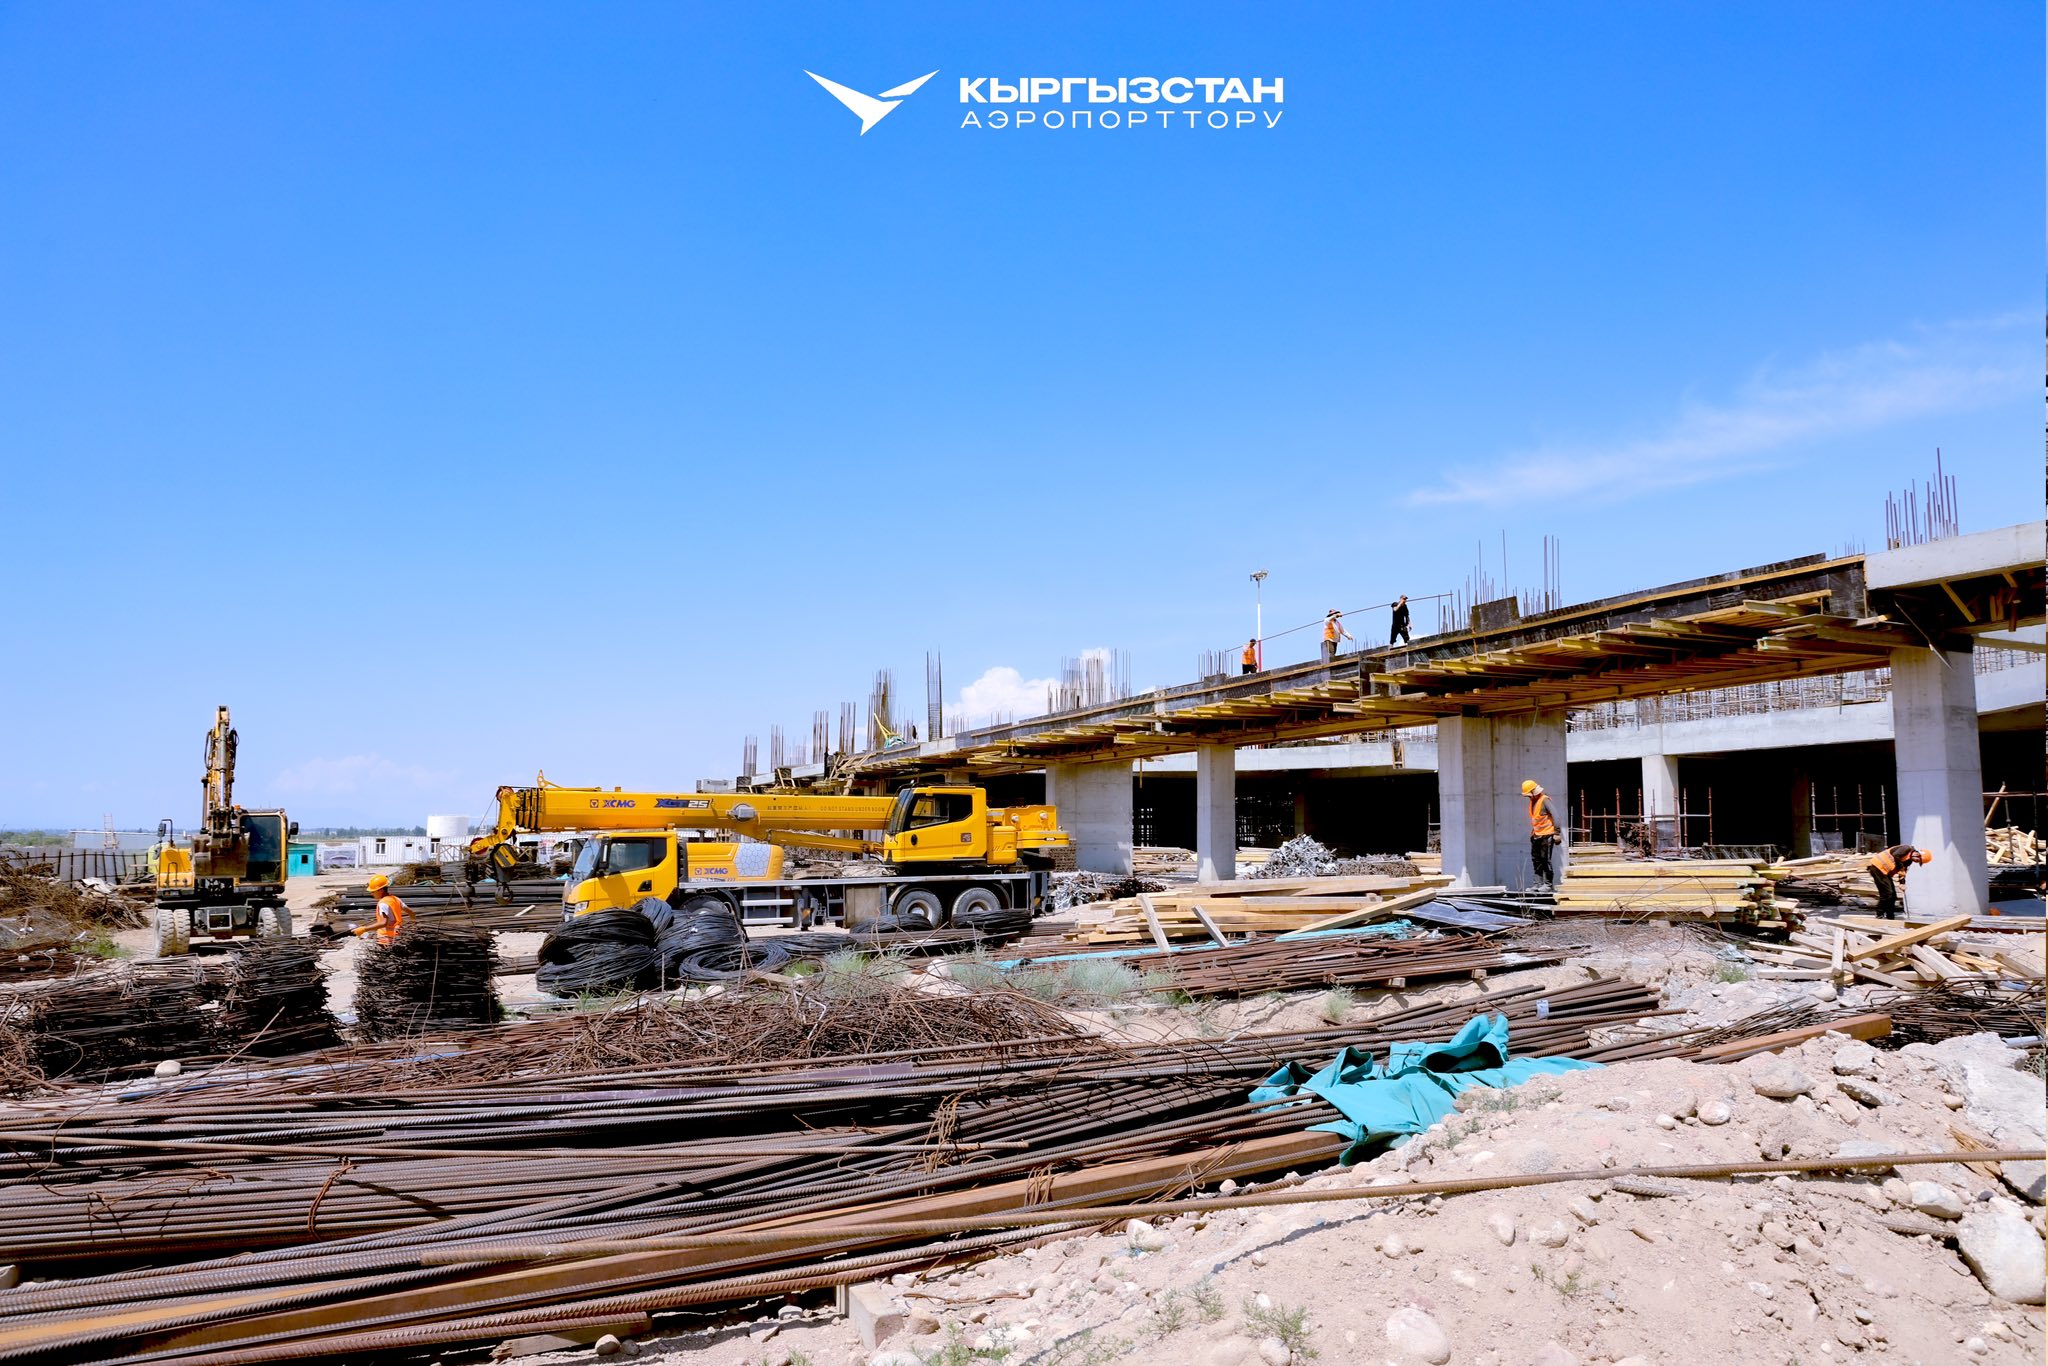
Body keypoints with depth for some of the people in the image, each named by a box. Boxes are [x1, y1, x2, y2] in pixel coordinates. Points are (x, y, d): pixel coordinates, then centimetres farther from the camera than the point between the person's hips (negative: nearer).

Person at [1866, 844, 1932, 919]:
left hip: (1885, 871, 10)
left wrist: (1902, 883, -2)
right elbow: (1895, 856, -27)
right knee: (1886, 893, -12)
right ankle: (1879, 916, -6)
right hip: (1878, 866, -10)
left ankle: (1890, 918, 18)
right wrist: (1901, 867, -17)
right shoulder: (1907, 849, -12)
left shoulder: (1909, 861, 16)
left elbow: (1902, 872, 13)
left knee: (1892, 896, 11)